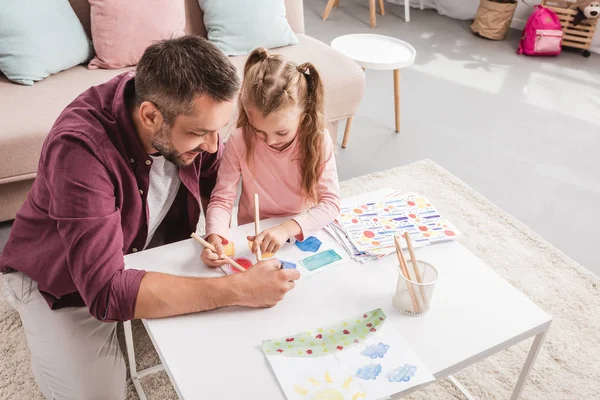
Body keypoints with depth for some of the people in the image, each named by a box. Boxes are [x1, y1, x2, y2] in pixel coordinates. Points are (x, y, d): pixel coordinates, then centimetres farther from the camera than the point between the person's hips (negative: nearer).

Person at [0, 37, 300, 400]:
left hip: (148, 244, 5)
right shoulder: (79, 148, -38)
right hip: (60, 274, -5)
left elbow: (216, 178, -2)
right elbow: (107, 291, -42)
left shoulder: (189, 115, -22)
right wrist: (237, 290, -45)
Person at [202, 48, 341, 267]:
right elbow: (222, 199, -10)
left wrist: (287, 228, -31)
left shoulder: (318, 140, -12)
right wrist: (214, 237, -31)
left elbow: (331, 202, -16)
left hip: (303, 235, 0)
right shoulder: (239, 142, -12)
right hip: (253, 239, 0)